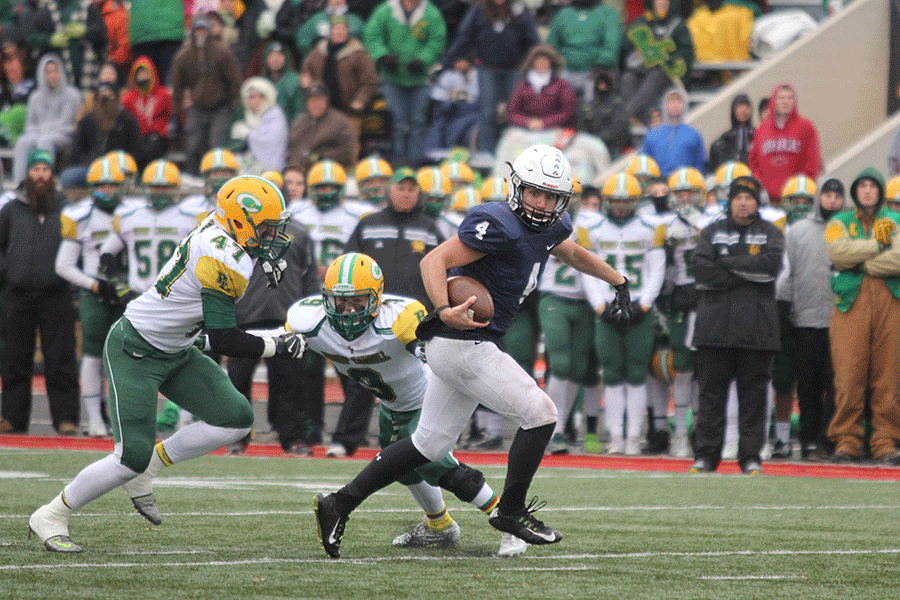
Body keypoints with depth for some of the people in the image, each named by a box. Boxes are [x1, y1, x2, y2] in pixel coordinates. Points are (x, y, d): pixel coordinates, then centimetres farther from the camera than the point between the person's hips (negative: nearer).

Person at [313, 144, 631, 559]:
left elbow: (573, 253, 34)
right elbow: (434, 260, -23)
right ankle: (510, 512, 7)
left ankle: (341, 503, 15)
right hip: (464, 343, -10)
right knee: (540, 415, -7)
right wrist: (446, 311, -37)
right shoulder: (499, 225, -18)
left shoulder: (550, 228, 10)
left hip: (468, 344, 10)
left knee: (429, 444, 13)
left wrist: (617, 280, 35)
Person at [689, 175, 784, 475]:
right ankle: (705, 455, 6)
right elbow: (700, 268, -4)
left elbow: (771, 264, -10)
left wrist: (726, 263, -8)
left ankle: (751, 457, 4)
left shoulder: (771, 233, 10)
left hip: (756, 326, 0)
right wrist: (746, 274, -9)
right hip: (715, 324, 1)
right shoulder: (712, 232, 12)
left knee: (754, 394, 0)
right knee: (711, 392, 1)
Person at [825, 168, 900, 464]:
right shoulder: (840, 223, 15)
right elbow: (838, 251, -7)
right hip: (851, 305, -1)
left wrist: (861, 264, -6)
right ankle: (847, 442, -2)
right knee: (848, 376, -7)